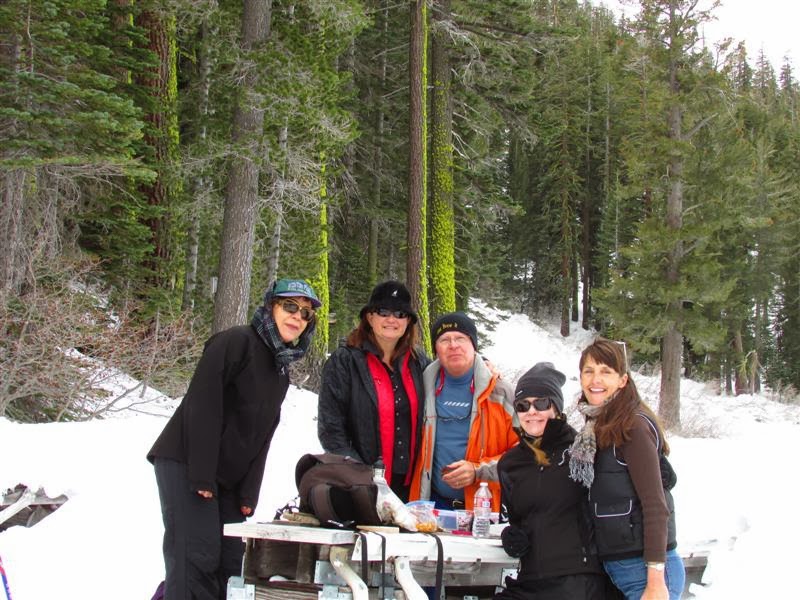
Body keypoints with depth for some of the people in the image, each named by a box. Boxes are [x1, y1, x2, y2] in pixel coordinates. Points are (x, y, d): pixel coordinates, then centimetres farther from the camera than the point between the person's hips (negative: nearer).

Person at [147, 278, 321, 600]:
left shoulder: (281, 371, 15)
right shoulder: (237, 341, -11)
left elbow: (262, 437, 12)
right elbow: (202, 405, -19)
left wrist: (249, 494, 3)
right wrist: (201, 475, -22)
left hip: (228, 477, 8)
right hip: (185, 465, -8)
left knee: (231, 562, 5)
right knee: (197, 558, -14)